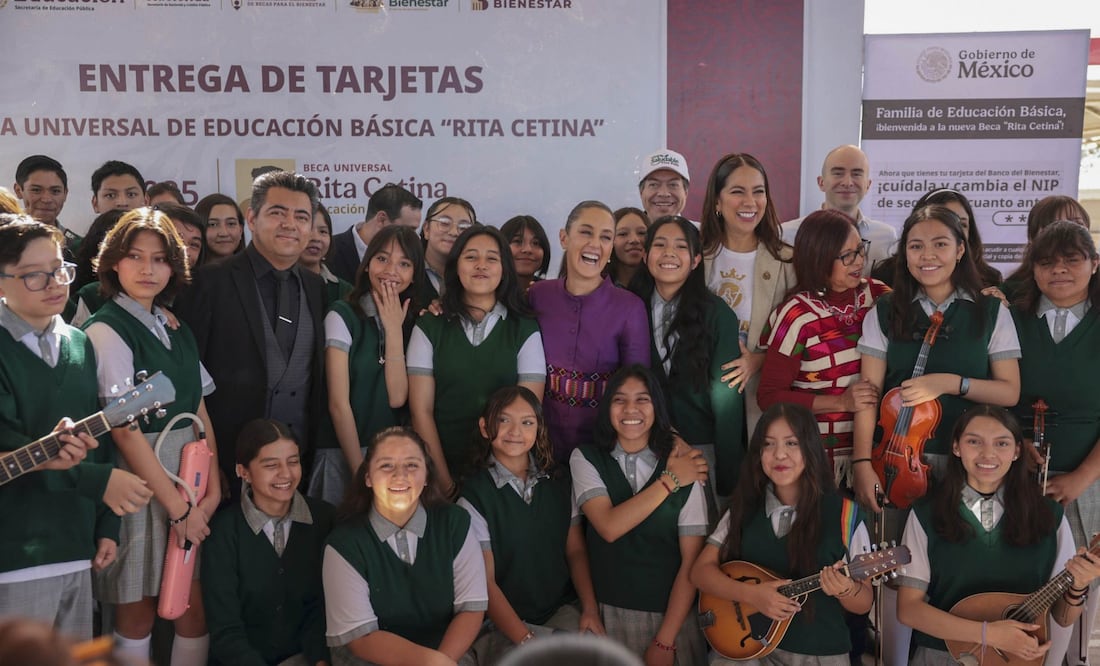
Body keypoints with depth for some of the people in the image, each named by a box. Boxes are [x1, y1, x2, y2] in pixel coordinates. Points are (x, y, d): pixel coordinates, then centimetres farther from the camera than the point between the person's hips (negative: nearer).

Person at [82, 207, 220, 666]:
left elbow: (200, 413, 7)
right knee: (138, 613, 6)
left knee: (196, 607, 7)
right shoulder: (105, 331, -11)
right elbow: (125, 432, -15)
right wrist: (177, 506, -14)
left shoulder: (175, 330, 9)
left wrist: (213, 488, -4)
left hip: (189, 479, 6)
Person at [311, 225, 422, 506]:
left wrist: (394, 328, -11)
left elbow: (397, 397, -8)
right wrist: (361, 470, -16)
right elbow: (339, 404, -11)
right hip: (344, 453, -4)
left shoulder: (414, 321, 5)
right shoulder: (343, 315, -7)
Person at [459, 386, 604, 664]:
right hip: (505, 623, -3)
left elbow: (576, 551, 8)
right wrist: (525, 639, -16)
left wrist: (590, 609, -6)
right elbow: (485, 580, -9)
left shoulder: (560, 482, 6)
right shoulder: (474, 496, -8)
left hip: (563, 610, 4)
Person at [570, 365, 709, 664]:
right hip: (609, 612, 1)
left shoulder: (683, 466, -6)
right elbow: (609, 527, -20)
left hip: (670, 614, 0)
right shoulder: (586, 458, -4)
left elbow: (692, 561, -8)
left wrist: (664, 642, -12)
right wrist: (669, 480, -18)